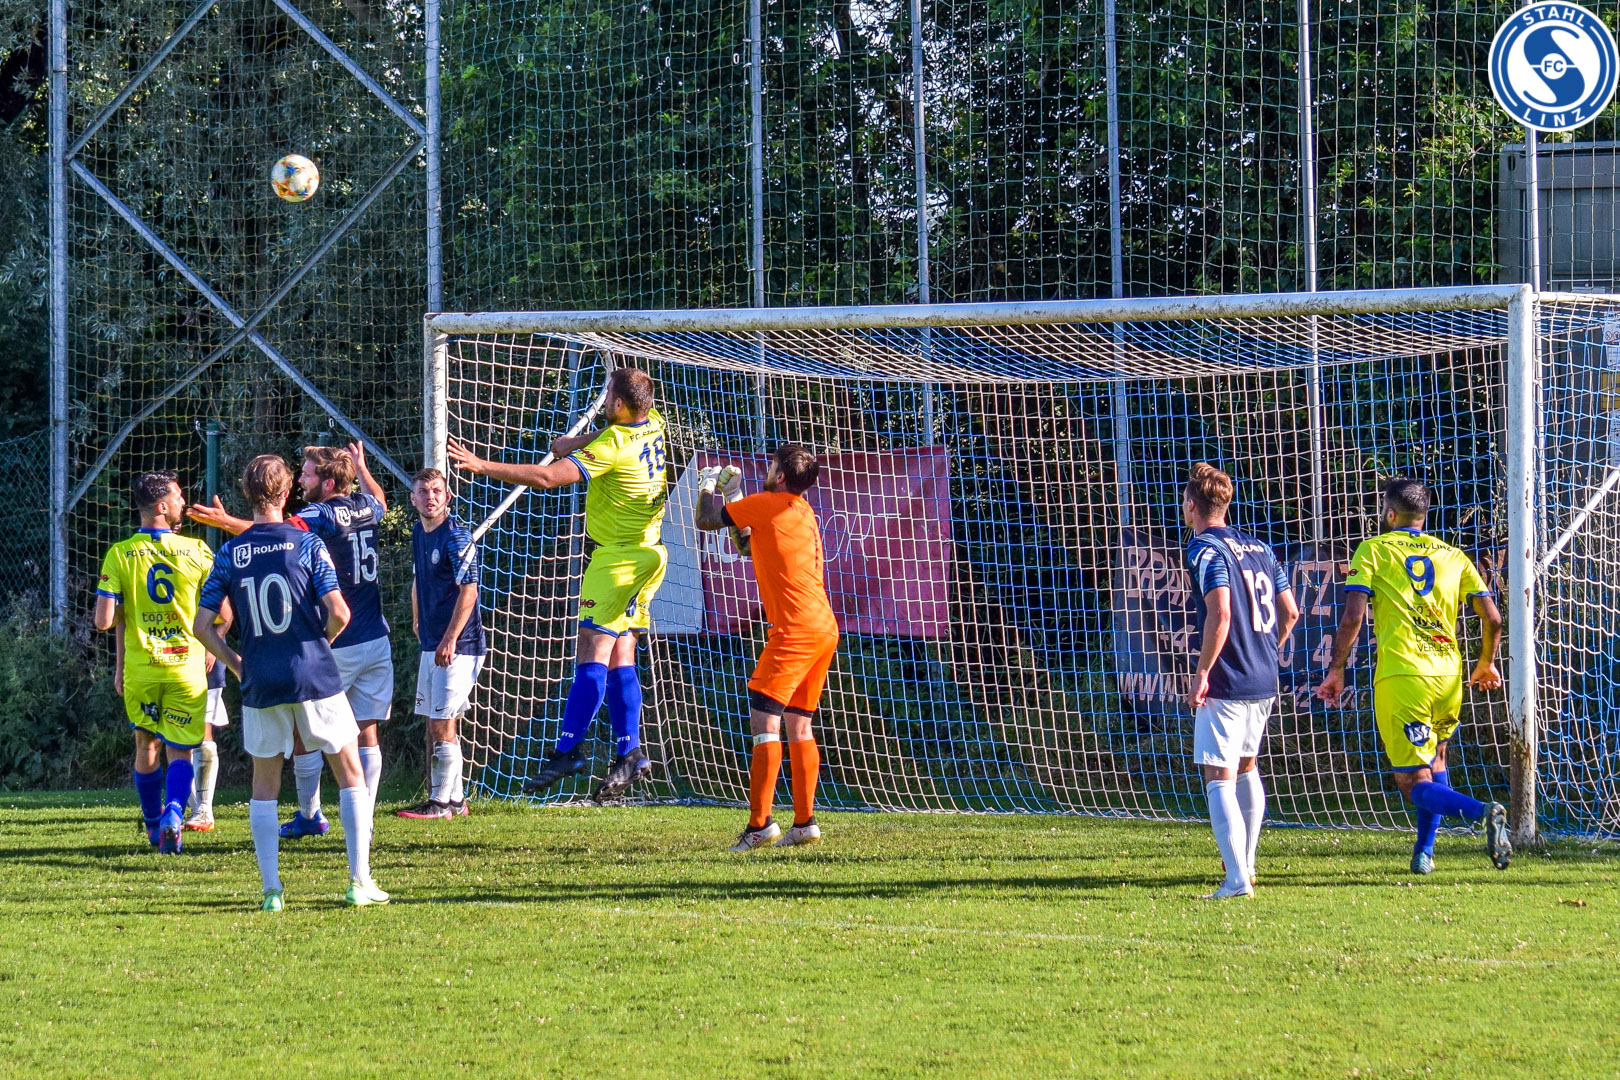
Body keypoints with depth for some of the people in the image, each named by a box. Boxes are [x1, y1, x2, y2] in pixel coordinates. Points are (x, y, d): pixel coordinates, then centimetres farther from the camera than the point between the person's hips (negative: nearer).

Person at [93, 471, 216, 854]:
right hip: (187, 665, -1)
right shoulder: (197, 551, -6)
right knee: (180, 750, 6)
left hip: (139, 668, 1)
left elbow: (104, 621, -11)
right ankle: (174, 812, -20)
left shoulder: (119, 554, -6)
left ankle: (153, 824, 29)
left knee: (147, 745, 20)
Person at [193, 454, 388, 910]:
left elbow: (203, 625, -1)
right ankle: (360, 881, 3)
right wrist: (321, 643, 9)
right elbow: (339, 613, -11)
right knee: (350, 773, 9)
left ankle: (271, 889, 6)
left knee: (264, 786, 13)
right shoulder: (306, 543, -5)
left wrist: (236, 664, 12)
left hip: (259, 684, 2)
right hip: (313, 676, -2)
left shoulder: (230, 554, 2)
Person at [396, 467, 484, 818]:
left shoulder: (455, 536, -14)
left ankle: (441, 802, -5)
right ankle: (455, 799, 19)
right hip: (431, 644, 9)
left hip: (458, 646, -9)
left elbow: (468, 591, -19)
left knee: (443, 725, -9)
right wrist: (418, 620, 26)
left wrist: (450, 639, -22)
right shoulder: (418, 532, 12)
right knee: (435, 724, 12)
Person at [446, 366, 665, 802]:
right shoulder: (652, 426, 4)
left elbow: (548, 477, -25)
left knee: (592, 649, -12)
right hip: (646, 552, 9)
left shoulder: (613, 447, -20)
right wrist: (578, 441, 13)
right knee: (619, 656, 9)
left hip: (618, 556, -9)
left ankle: (566, 751, -16)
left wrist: (483, 466, -23)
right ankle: (628, 754, 7)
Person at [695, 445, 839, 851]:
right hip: (823, 628, 9)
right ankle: (804, 822, 11)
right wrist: (731, 493, 29)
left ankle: (760, 823, -16)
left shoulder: (768, 504, -7)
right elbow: (756, 546, 32)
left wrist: (709, 486, 15)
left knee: (764, 720, -10)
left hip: (796, 627, -9)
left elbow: (706, 520, -4)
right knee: (798, 725, 13)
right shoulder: (802, 512, 20)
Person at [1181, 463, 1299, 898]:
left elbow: (1220, 613, -22)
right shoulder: (1259, 547, 13)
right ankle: (1247, 865, 35)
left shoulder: (1205, 549, -10)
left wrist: (1202, 673, -17)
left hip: (1225, 683, -8)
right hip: (1264, 683, 8)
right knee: (1246, 767, 25)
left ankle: (1237, 880, -19)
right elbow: (1290, 612, 13)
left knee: (1219, 777, -8)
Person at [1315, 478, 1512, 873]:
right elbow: (1493, 619, 9)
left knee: (1416, 785, -5)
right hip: (1448, 676, 5)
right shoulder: (1452, 556, 14)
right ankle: (1424, 852, 24)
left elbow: (1353, 617, -6)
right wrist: (1486, 663, 27)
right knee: (1435, 760, 31)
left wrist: (1336, 670, 3)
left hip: (1400, 677, -5)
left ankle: (1484, 812, -32)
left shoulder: (1373, 550, 4)